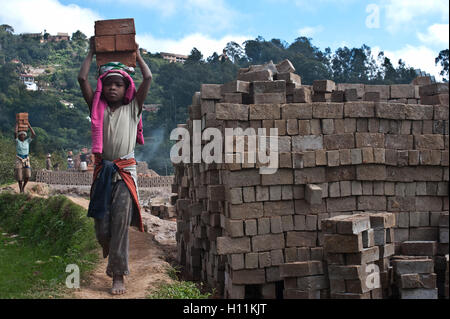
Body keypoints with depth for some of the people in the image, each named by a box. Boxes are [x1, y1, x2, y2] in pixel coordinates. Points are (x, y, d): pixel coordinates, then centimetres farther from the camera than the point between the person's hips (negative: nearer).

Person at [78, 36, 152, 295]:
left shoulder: (132, 109, 7)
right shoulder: (98, 108, 10)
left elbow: (148, 78, 1)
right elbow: (82, 78, 4)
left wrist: (137, 54, 14)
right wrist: (92, 52, 13)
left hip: (125, 171, -2)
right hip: (103, 170, 2)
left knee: (121, 224, -7)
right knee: (101, 226, 3)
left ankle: (119, 276, -3)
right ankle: (112, 260, 33)